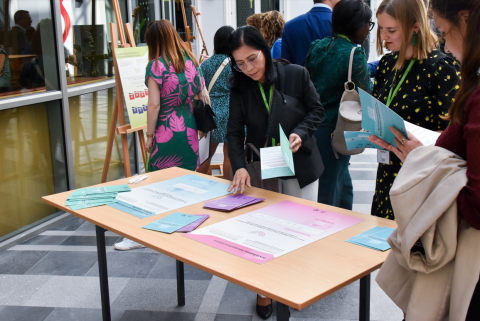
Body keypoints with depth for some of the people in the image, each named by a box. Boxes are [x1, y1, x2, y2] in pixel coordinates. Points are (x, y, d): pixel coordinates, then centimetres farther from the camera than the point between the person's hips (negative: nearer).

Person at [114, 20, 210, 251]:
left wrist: (150, 134, -5)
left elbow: (154, 105, -13)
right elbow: (204, 97, 10)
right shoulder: (191, 61, 8)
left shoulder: (156, 65, -9)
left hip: (166, 132, -5)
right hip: (190, 129, 5)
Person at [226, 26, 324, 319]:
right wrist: (239, 166, -24)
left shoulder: (296, 74, -12)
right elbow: (235, 132, -9)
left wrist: (301, 133, -22)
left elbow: (317, 110, -3)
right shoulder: (240, 88, -6)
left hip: (300, 164, -1)